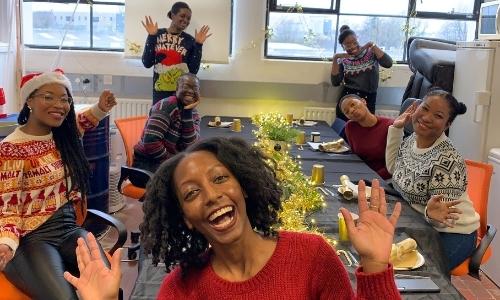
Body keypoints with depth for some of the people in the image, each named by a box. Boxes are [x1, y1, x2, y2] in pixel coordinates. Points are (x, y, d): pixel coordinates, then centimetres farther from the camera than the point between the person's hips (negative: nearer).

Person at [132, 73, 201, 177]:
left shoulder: (194, 115, 5)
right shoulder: (167, 106, -16)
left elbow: (190, 147, -12)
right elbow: (150, 142, -26)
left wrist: (188, 111, -15)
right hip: (147, 163, -7)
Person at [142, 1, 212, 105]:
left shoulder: (190, 40, 4)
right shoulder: (157, 34, 3)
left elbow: (193, 70, 0)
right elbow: (147, 63, -2)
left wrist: (198, 45, -4)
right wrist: (151, 37, -6)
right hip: (160, 92, 0)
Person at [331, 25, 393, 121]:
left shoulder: (370, 52, 3)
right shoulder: (343, 60, 7)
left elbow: (388, 64, -13)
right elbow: (335, 82, -2)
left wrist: (372, 45, -11)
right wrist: (335, 58, -6)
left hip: (367, 98, -1)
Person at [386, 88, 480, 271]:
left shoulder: (447, 161, -26)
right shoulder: (412, 139, -4)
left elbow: (441, 219, -20)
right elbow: (393, 168, 16)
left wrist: (432, 213, -44)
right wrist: (396, 128, 6)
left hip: (451, 234, -7)